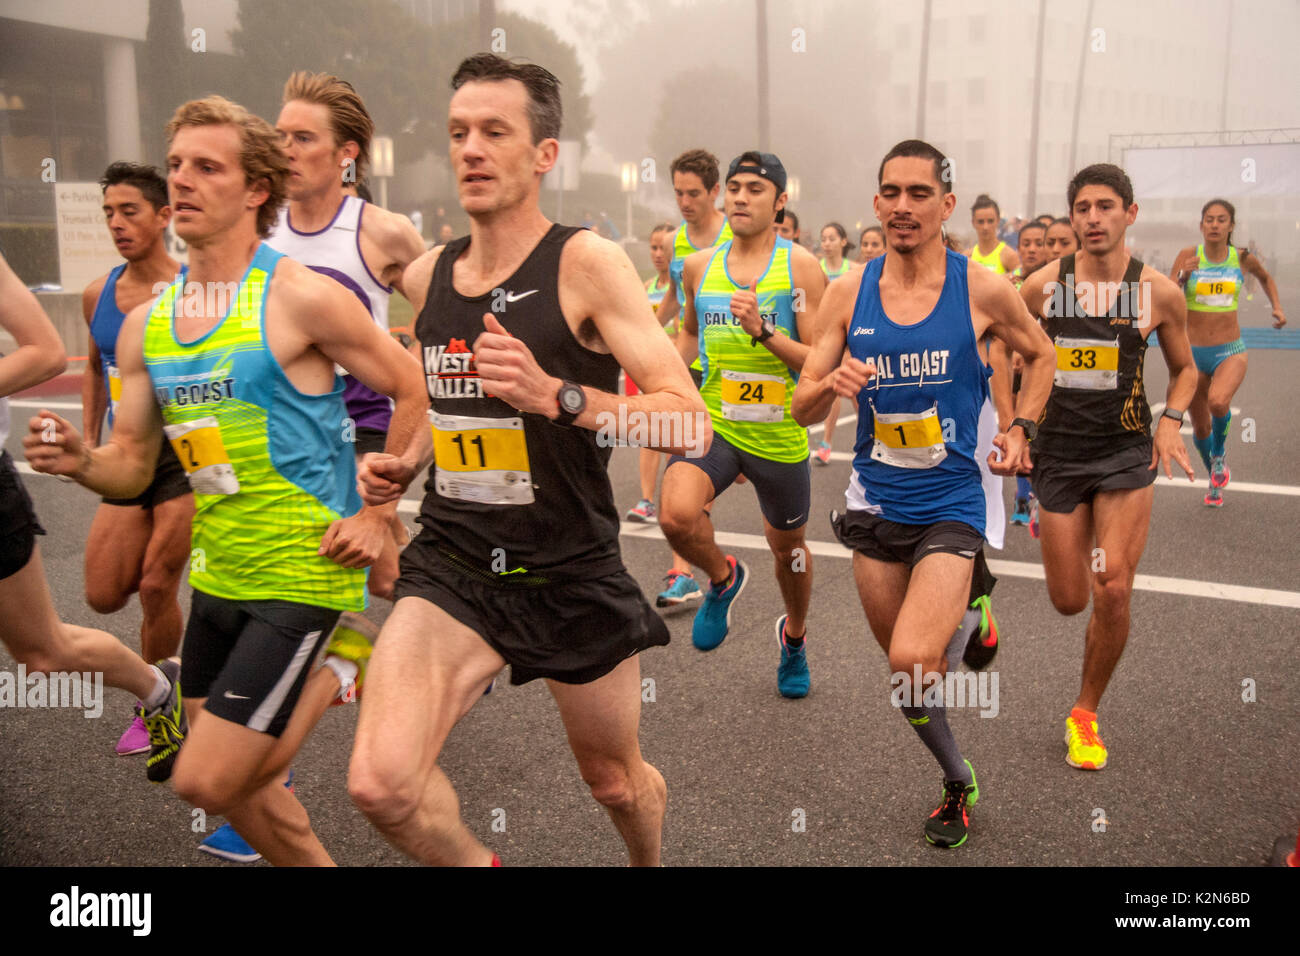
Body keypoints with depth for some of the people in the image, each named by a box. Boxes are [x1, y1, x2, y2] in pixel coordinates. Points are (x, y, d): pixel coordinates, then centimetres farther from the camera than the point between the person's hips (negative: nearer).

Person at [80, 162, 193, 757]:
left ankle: (153, 709, 18)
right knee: (104, 596, 3)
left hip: (185, 457, -5)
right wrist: (89, 440, 14)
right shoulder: (97, 295, 5)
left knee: (157, 587, -4)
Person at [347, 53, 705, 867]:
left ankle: (652, 865, 54)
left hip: (572, 575, -3)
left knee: (617, 780, 18)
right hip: (453, 563, 3)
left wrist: (555, 394, -30)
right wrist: (407, 463, 7)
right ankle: (479, 865, 15)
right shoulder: (428, 277, 6)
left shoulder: (586, 264, -11)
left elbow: (690, 422, -18)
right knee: (380, 784, -18)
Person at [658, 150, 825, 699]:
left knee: (787, 545, 18)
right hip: (712, 423, 1)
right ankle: (722, 580, 8)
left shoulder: (800, 266, -7)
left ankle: (794, 638, 49)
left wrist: (762, 331, -24)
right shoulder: (699, 266, 4)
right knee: (676, 515, -28)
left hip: (780, 434, -1)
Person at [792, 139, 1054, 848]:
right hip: (875, 504, 3)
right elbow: (802, 409, 1)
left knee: (912, 662, -22)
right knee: (907, 670, 14)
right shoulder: (847, 294, -2)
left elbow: (1040, 355, 13)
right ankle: (957, 782, 38)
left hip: (950, 504, -3)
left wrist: (1019, 428, 0)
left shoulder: (981, 290, -7)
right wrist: (829, 385, -21)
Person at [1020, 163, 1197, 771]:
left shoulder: (1158, 292, -4)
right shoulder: (1042, 285, -3)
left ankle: (1086, 714, 11)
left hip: (1126, 453, -1)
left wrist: (1171, 419, -7)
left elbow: (1185, 368, 11)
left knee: (1113, 592, -12)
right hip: (1057, 453, 1)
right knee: (1069, 601, 5)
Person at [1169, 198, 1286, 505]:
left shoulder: (1242, 259, -1)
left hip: (1230, 351, 0)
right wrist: (1183, 276, -27)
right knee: (1201, 427, 11)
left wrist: (1277, 306, 12)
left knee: (1218, 402, -31)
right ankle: (1215, 479, 39)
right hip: (1193, 353, 1)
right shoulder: (1189, 256, -6)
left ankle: (1219, 454, -1)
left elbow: (1265, 277, 23)